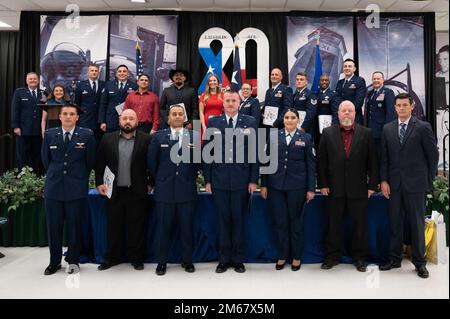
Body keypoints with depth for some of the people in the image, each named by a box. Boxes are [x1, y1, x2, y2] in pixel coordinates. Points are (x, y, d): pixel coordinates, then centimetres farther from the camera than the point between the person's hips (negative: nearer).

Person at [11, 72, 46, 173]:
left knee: (37, 157, 5)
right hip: (23, 130, -1)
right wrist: (16, 126, -7)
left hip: (39, 131, 1)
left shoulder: (43, 93, 11)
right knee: (22, 157, 3)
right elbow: (15, 110, 0)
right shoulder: (19, 92, 7)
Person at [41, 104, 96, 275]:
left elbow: (90, 160, 5)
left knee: (75, 226, 6)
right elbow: (45, 159, 15)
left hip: (77, 188, -2)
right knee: (53, 226, 7)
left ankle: (73, 261, 22)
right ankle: (54, 262, 23)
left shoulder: (87, 135, -4)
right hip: (53, 186, 2)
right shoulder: (49, 134, 4)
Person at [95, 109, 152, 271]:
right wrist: (99, 183, 2)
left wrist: (150, 183, 0)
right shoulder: (107, 139, 6)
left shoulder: (146, 139, -2)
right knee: (113, 227, 12)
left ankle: (136, 258, 22)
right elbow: (99, 163, 9)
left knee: (136, 227, 7)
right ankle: (112, 258, 28)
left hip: (137, 192, -2)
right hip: (113, 191, 2)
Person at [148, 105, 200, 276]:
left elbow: (198, 161, 8)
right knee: (164, 227, 7)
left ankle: (187, 260, 23)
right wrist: (160, 179, 11)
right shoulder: (158, 136, 3)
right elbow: (151, 161, 7)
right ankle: (162, 262, 20)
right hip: (165, 190, 0)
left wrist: (190, 177, 9)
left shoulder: (194, 136, 3)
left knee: (187, 227, 8)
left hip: (187, 189, 0)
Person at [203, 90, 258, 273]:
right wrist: (207, 180, 1)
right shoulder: (213, 122, 5)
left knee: (239, 220, 8)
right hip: (219, 180, 1)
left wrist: (253, 180, -3)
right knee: (223, 220, 9)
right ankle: (224, 259, 22)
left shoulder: (250, 123, 3)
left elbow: (255, 152, 1)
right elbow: (207, 152, 4)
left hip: (242, 181, -1)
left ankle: (238, 259, 22)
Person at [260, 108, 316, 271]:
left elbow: (311, 164, 1)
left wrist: (311, 188, -4)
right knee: (279, 222, 7)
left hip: (297, 186, -1)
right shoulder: (273, 136, 7)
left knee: (296, 221, 9)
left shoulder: (306, 138, 4)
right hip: (276, 185, 2)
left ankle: (296, 257, 24)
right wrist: (264, 185, 2)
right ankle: (282, 256, 22)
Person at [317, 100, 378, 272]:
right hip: (334, 188, 0)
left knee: (360, 225, 9)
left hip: (358, 189, 0)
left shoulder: (366, 133, 4)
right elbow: (321, 160, 1)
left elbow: (372, 161, 3)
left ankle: (359, 257, 25)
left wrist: (372, 185, -2)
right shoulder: (328, 133, 4)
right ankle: (332, 256, 23)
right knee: (333, 225, 9)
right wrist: (323, 184, -4)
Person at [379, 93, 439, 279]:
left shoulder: (423, 127, -2)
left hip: (415, 183, -3)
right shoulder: (387, 129, 8)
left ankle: (419, 262, 18)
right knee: (395, 223, 9)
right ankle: (395, 259, 21)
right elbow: (384, 157, 7)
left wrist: (429, 180, -1)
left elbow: (433, 155, 0)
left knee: (417, 223, 5)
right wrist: (384, 180, 1)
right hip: (394, 184, 3)